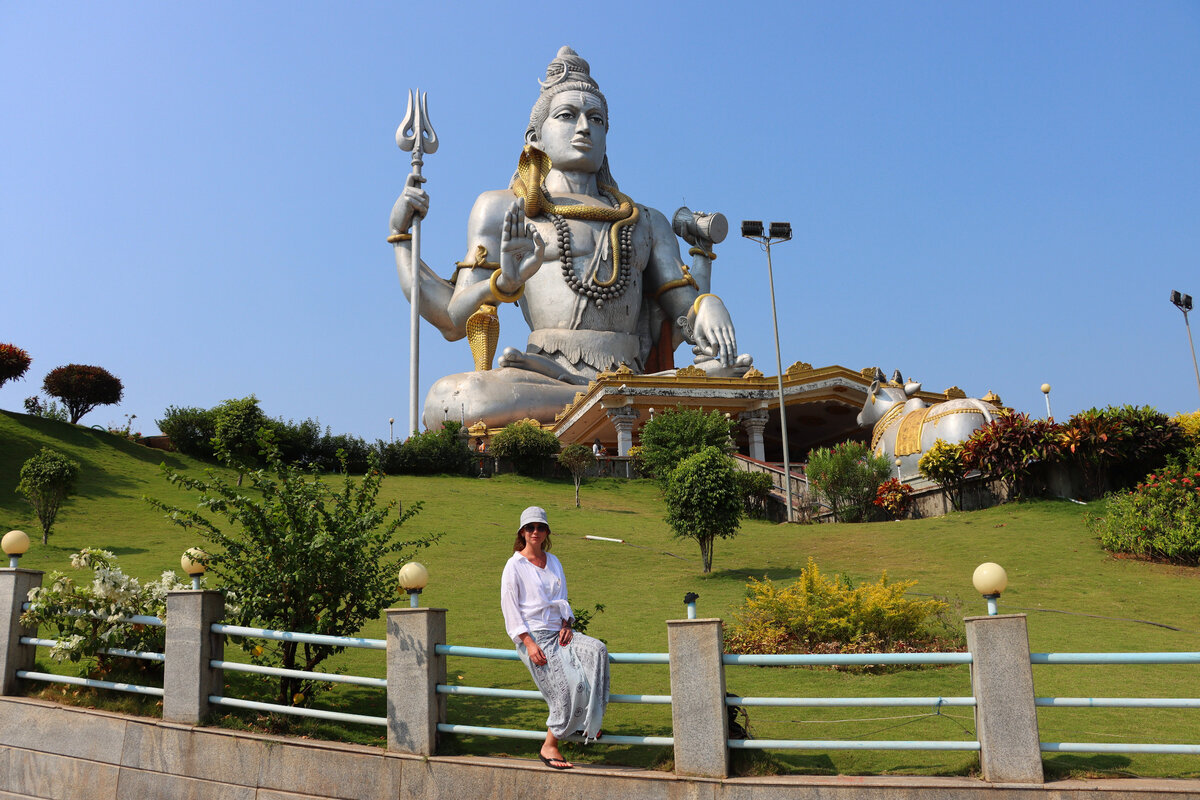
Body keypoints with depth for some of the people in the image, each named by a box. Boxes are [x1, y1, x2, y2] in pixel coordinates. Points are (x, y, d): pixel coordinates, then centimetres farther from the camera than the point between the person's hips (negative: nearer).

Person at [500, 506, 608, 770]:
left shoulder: (553, 562, 17)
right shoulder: (514, 565, -2)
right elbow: (510, 607, -7)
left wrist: (566, 626, 1)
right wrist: (529, 643, -16)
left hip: (557, 632, 6)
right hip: (532, 635, -6)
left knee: (596, 649, -21)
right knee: (569, 685, -18)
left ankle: (586, 719, -11)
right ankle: (549, 747, -2)